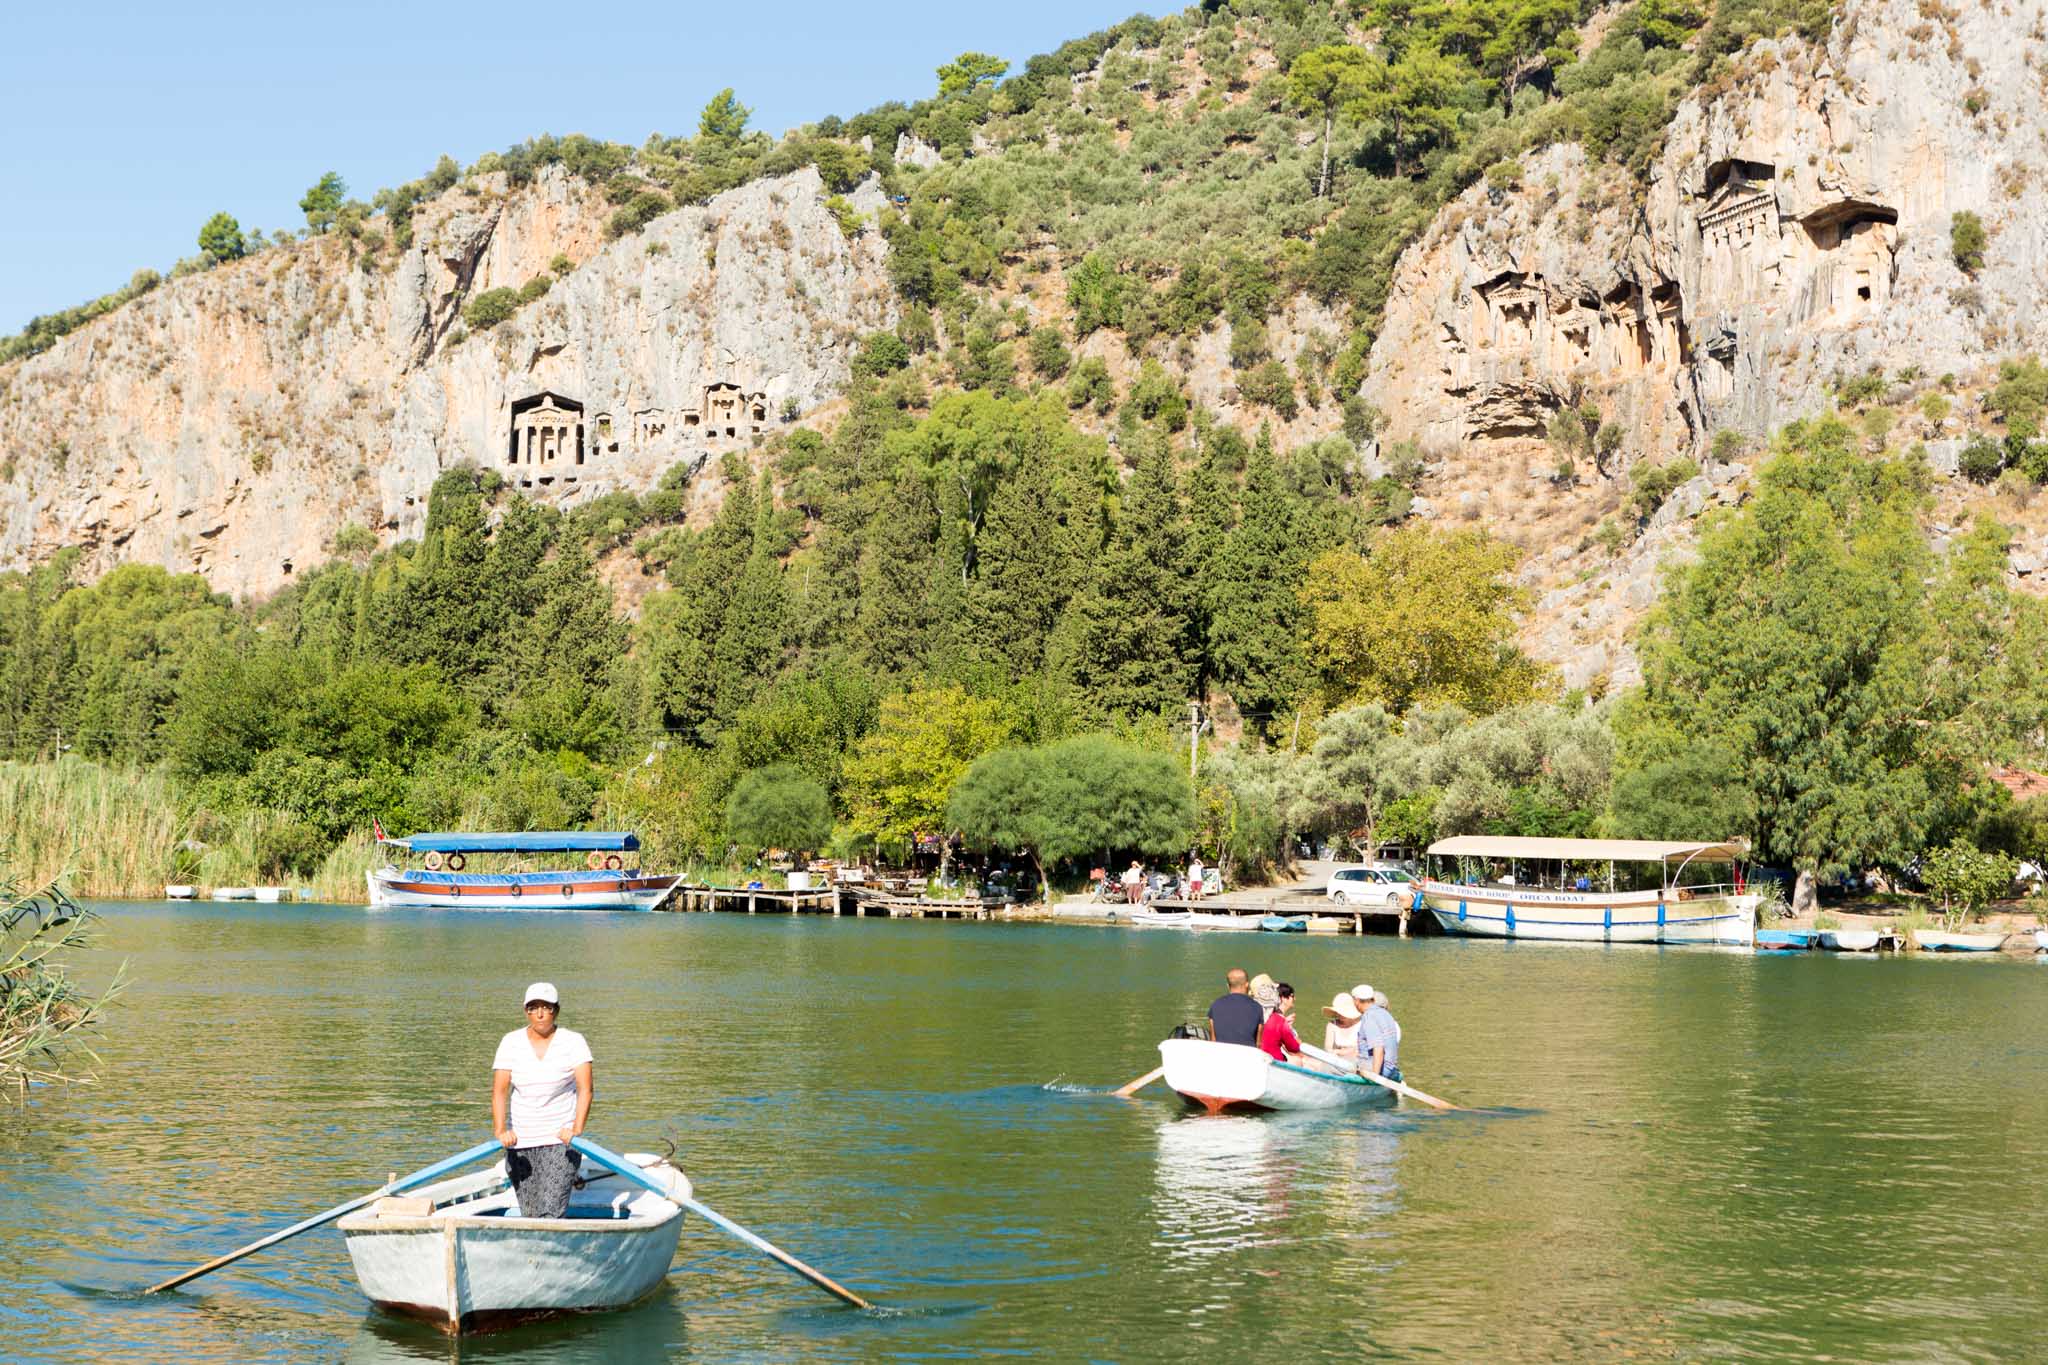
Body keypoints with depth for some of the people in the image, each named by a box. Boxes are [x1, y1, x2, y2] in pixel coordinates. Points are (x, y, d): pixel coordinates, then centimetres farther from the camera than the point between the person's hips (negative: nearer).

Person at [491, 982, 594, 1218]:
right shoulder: (511, 1042, 4)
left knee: (550, 1212, -17)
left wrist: (577, 1129, -24)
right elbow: (499, 1090, -4)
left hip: (560, 1139, -3)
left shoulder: (573, 1042, -1)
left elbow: (585, 1089, -10)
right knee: (528, 1215, 3)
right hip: (519, 1141, 3)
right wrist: (501, 1130, -19)